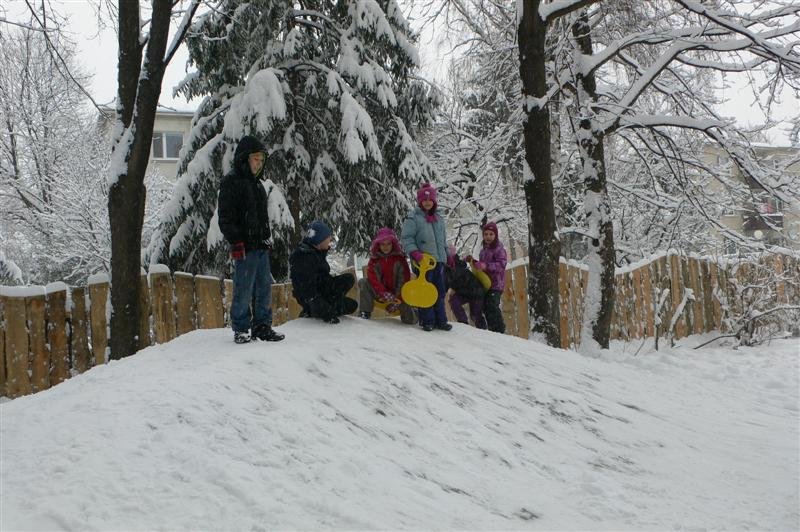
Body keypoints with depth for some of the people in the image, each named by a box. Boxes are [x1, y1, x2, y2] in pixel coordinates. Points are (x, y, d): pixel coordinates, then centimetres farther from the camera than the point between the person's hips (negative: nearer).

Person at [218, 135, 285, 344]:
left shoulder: (257, 184, 20)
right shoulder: (231, 182, -7)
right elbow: (226, 217, -12)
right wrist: (236, 242, -17)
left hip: (261, 246, 8)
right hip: (245, 247, -8)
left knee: (264, 288, 9)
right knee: (244, 290, -4)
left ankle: (262, 326, 17)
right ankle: (241, 329, 6)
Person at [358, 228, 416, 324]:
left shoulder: (400, 258, -5)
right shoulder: (374, 259, -2)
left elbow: (404, 280, -11)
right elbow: (373, 278, -16)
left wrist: (397, 300, -21)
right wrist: (384, 294, -33)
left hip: (397, 294, -1)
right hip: (379, 293, 1)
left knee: (410, 319, -17)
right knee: (362, 282, -22)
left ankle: (407, 308, 20)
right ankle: (365, 312, -19)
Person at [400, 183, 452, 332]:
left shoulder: (438, 219, 18)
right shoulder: (413, 217, -2)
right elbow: (406, 237, -7)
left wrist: (448, 254, 22)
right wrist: (414, 252, -20)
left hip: (439, 260, 6)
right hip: (423, 260, -6)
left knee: (439, 291, 8)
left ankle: (440, 320, 14)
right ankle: (427, 321, 4)